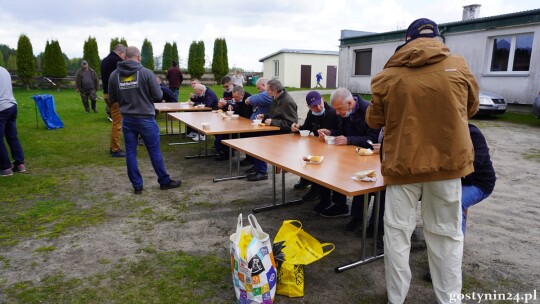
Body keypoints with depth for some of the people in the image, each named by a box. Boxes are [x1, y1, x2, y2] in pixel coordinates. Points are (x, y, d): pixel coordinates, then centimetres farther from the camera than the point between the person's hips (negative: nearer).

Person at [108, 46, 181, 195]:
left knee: (130, 153, 10)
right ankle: (165, 182, 19)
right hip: (145, 118, -3)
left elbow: (112, 99, 8)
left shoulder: (114, 75, 0)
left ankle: (137, 186, 16)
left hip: (127, 119, 3)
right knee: (154, 151, 7)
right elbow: (158, 96, -8)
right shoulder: (146, 72, -10)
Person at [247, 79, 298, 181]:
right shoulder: (276, 98, 10)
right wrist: (265, 116, 7)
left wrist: (272, 122, -24)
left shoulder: (288, 101, -19)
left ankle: (262, 172, -8)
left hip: (283, 134, -9)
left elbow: (291, 124, -23)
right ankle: (257, 165, 9)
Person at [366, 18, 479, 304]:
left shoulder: (388, 75, -4)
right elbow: (470, 109, 15)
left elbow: (374, 120, 4)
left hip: (403, 161, -1)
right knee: (445, 233, 14)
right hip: (447, 160, 2)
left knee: (397, 231, 10)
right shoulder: (458, 66, 2)